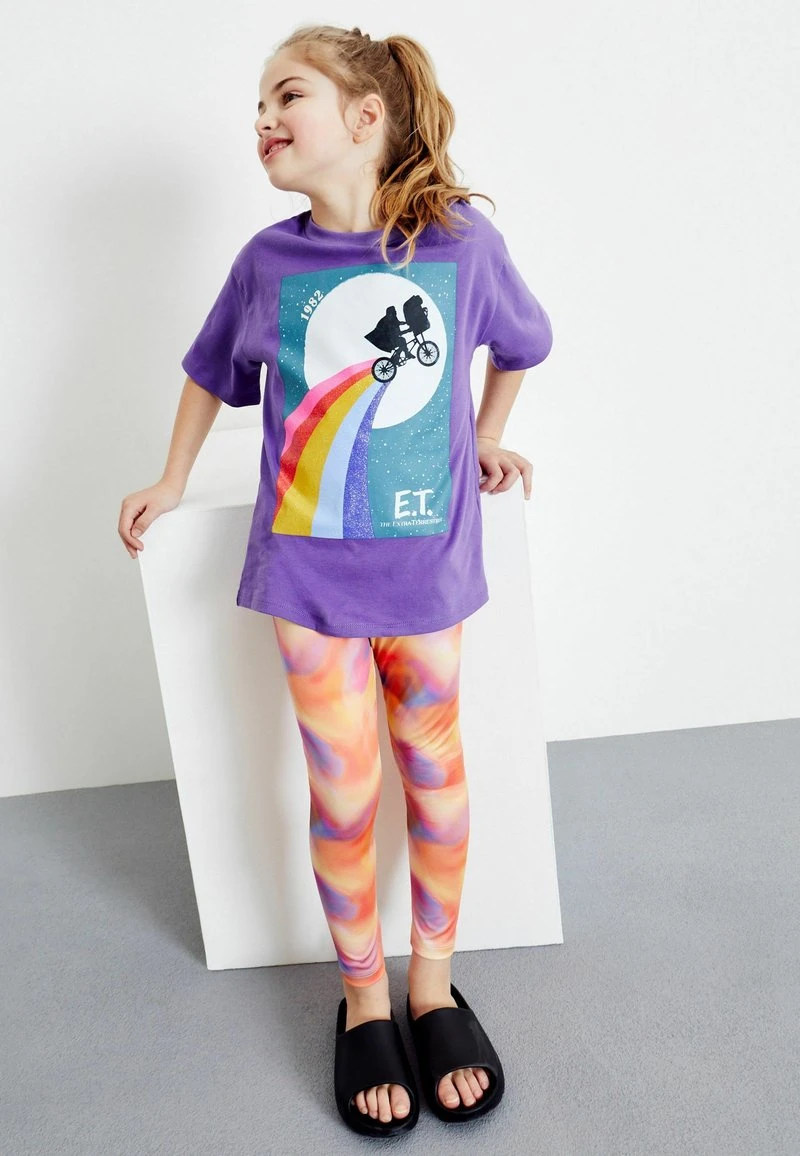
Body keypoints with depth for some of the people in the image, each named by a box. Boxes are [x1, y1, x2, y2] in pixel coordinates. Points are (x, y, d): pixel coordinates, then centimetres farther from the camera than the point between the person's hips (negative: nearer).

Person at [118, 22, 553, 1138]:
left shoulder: (463, 240, -7)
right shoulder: (268, 262, -3)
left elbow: (518, 342, 13)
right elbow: (212, 370, 14)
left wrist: (485, 442, 17)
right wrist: (173, 482, 18)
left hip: (426, 560, 0)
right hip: (308, 569, 0)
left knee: (434, 766, 10)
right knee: (343, 792, 5)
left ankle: (434, 977, 32)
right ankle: (364, 994, 29)